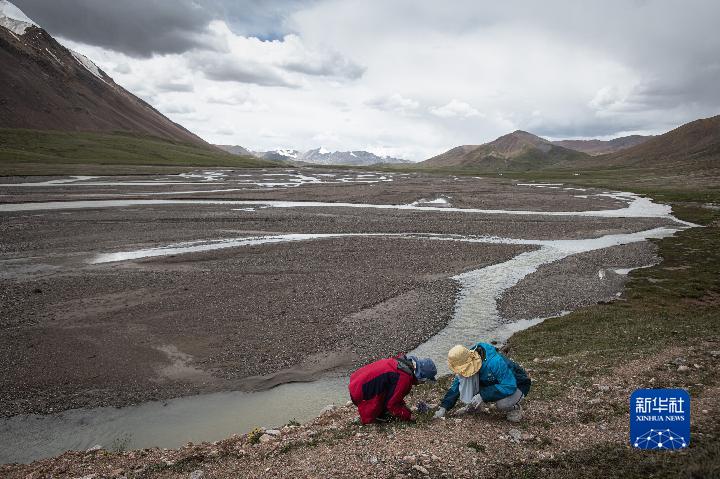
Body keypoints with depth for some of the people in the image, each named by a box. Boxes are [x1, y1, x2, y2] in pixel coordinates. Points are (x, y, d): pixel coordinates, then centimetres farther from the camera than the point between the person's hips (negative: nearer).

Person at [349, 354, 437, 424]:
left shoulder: (404, 361, 2)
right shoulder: (404, 378, -24)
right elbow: (392, 404, -13)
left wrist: (404, 405, 18)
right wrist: (408, 416, -2)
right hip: (360, 393, -9)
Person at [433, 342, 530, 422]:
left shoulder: (494, 362, -38)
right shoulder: (468, 364, -14)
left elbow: (509, 386, -38)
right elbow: (456, 386, -5)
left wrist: (482, 395, -39)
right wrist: (443, 408, -13)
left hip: (516, 385, -6)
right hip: (494, 383, 6)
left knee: (501, 404, -38)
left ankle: (515, 407, -4)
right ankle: (474, 405, 4)